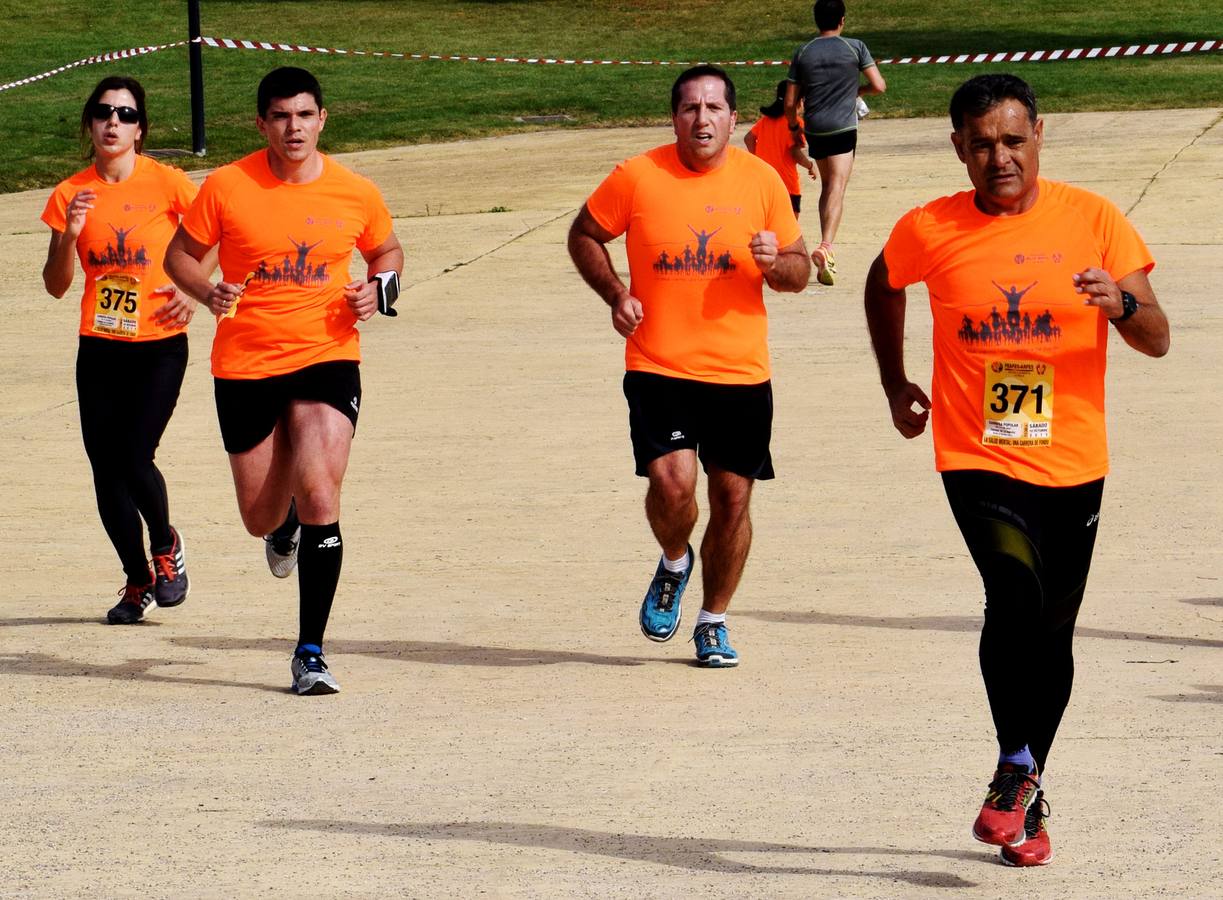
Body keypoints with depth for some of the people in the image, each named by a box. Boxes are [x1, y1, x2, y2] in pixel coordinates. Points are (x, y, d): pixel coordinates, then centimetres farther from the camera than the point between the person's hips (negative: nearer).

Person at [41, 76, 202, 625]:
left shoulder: (166, 184, -7)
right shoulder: (71, 195, 1)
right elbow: (56, 286, 2)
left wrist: (195, 291, -6)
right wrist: (69, 235, -15)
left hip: (159, 347, -3)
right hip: (99, 348, 3)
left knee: (135, 459, -15)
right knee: (106, 471, 2)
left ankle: (166, 549, 16)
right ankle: (137, 581, 22)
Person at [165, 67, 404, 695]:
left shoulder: (356, 194, -1)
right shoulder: (227, 187, -6)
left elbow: (387, 251, 18)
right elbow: (180, 254, 6)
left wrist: (379, 287, -4)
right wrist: (208, 293, -15)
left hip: (327, 360, -1)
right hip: (245, 368, 1)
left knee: (319, 499, -18)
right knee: (261, 517, 10)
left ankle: (310, 652, -9)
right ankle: (285, 525, 52)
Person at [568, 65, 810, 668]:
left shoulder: (761, 180, 2)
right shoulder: (637, 177, -3)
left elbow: (800, 272, 10)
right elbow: (584, 236, 11)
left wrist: (776, 262, -14)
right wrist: (615, 294, -4)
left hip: (742, 373, 2)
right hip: (658, 369, -2)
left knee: (732, 495, 4)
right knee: (671, 481, -19)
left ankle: (713, 622, 24)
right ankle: (674, 563, 16)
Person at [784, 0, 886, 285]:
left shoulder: (802, 53, 4)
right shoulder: (855, 47, -3)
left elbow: (790, 103, 4)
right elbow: (879, 86, -3)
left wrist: (793, 127, 21)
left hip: (814, 130, 3)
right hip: (843, 128, -3)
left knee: (827, 186, 20)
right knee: (836, 189, -10)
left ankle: (826, 247, 21)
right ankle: (826, 246, -28)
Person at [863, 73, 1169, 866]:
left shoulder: (1094, 220, -4)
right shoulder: (927, 231, -3)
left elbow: (1157, 341, -4)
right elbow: (883, 287, 21)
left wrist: (1121, 302, -24)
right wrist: (895, 383, 19)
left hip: (1072, 464, 2)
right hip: (977, 458, -2)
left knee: (1051, 631, 10)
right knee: (1015, 591, -26)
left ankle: (1028, 797, 29)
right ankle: (1016, 769, -13)